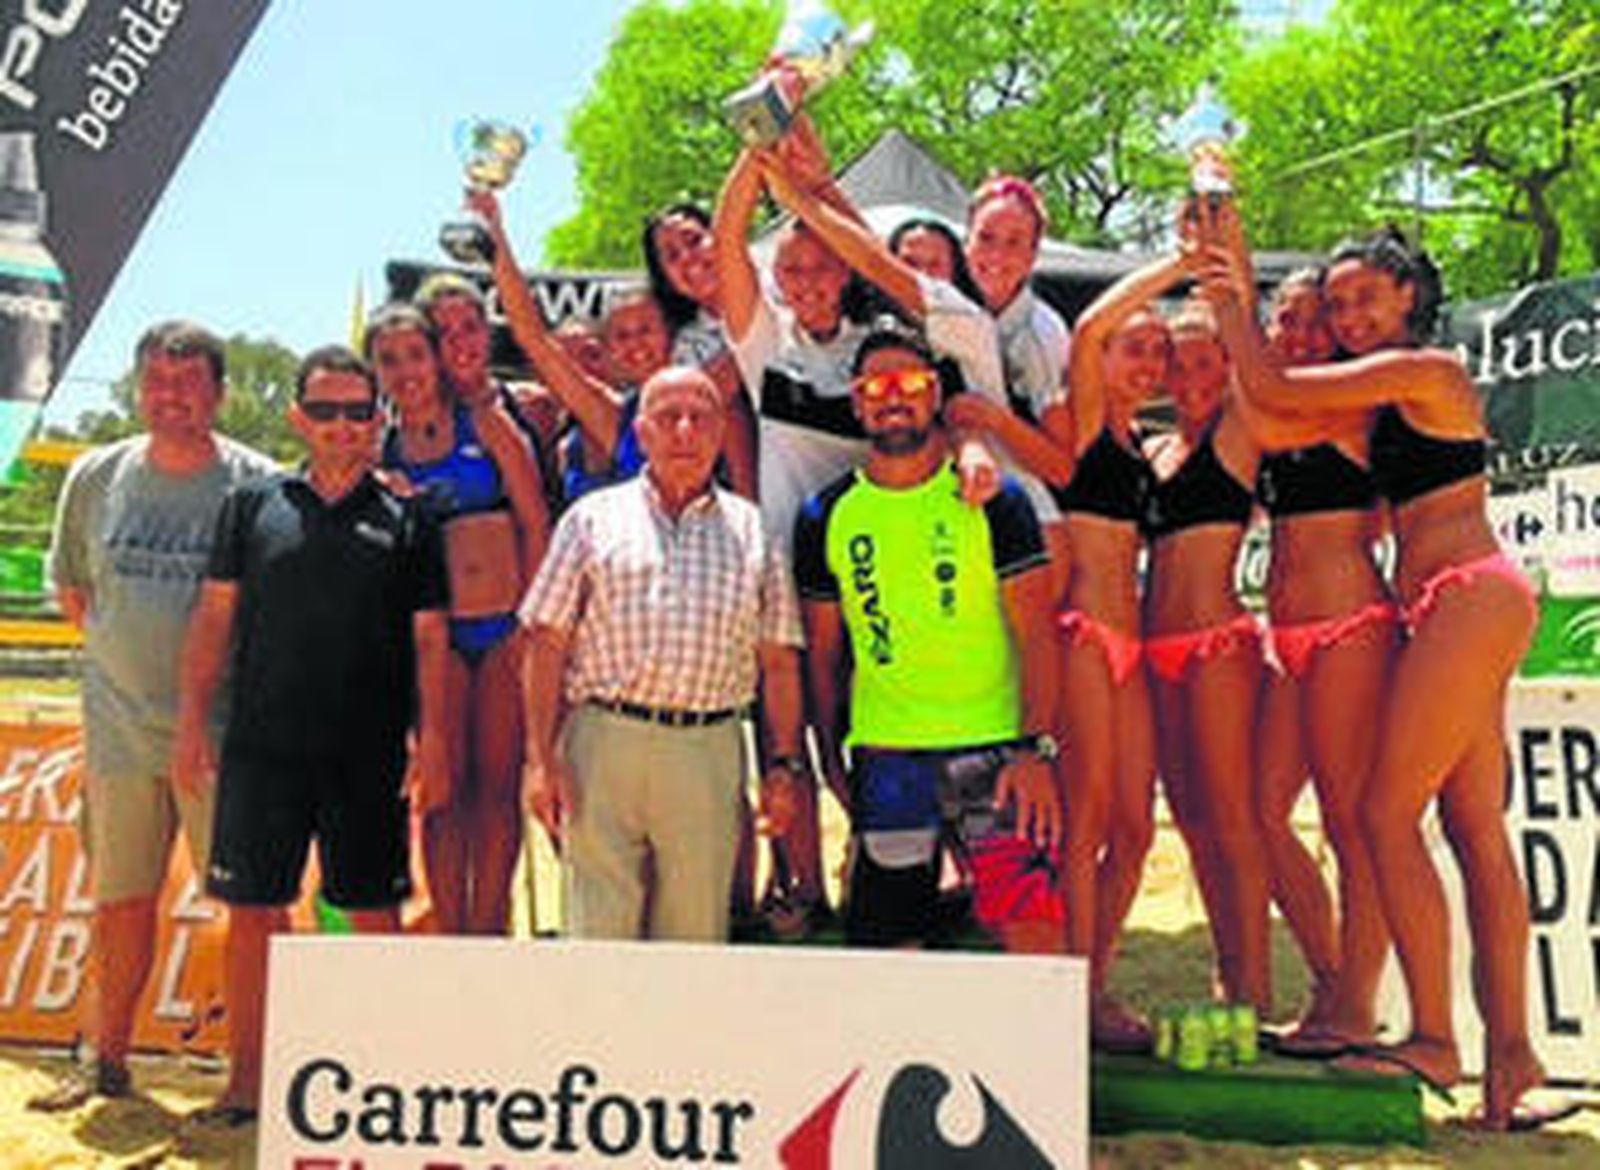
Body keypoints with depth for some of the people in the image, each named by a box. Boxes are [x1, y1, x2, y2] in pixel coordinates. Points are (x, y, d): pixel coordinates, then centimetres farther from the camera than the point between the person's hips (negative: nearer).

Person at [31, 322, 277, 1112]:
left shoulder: (260, 484, -5)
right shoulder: (95, 477, 7)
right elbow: (71, 586, 19)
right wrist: (126, 659, 12)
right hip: (118, 728, 4)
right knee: (121, 899, 14)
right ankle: (108, 1062, 28)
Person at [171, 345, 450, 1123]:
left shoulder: (406, 520, 5)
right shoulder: (254, 505, 8)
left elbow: (429, 637, 4)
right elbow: (214, 616, 9)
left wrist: (432, 739, -3)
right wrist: (192, 723, 3)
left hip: (368, 757, -1)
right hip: (261, 745, 1)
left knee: (373, 914, 6)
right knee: (252, 910, 6)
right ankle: (245, 1078, 20)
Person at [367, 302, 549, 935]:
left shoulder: (486, 422, 4)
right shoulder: (379, 450, 9)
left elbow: (535, 522, 2)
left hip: (506, 626, -1)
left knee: (498, 785, 4)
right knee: (444, 789, 3)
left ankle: (488, 930, 14)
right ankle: (449, 935, 14)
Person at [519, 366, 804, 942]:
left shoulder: (753, 530, 13)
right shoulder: (593, 518, 9)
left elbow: (779, 662, 12)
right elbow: (547, 645, 4)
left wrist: (783, 763, 5)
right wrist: (541, 758, -3)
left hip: (710, 751, 1)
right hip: (603, 742, -1)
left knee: (696, 929, 7)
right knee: (598, 927, 0)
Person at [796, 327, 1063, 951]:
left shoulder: (993, 501, 1)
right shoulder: (826, 517, 7)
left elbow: (1035, 636, -2)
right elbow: (822, 654, 13)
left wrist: (1037, 750, -12)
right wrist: (831, 759, 8)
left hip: (996, 748, -2)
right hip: (885, 757, 2)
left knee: (1034, 928, -7)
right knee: (884, 941, 6)